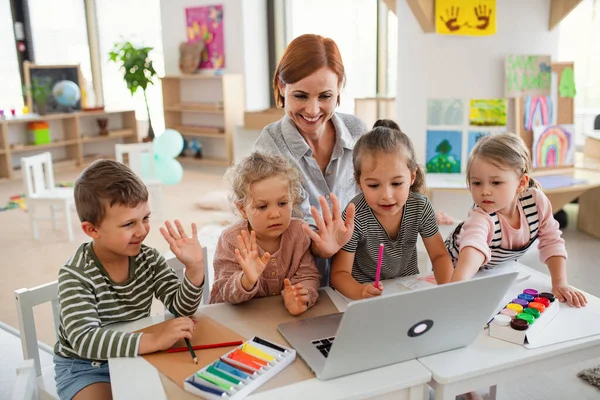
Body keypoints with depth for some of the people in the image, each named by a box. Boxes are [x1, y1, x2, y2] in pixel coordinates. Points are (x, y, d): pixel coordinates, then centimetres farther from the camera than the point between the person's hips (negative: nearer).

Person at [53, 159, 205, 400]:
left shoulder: (148, 259, -10)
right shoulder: (75, 276, -24)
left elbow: (182, 308, -13)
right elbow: (84, 339, -37)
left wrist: (194, 268, -32)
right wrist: (151, 341, -48)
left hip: (137, 356, 4)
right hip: (84, 367, -4)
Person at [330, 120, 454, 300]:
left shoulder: (420, 207, -13)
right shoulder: (355, 216, -24)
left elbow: (439, 255, -4)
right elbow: (340, 272, -20)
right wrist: (360, 292, -41)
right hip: (365, 290, -4)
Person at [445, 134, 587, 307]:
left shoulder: (537, 200, -27)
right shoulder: (480, 218, -42)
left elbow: (551, 241, -12)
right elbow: (474, 247, -64)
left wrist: (560, 283, -20)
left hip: (501, 267, 3)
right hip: (459, 265, -2)